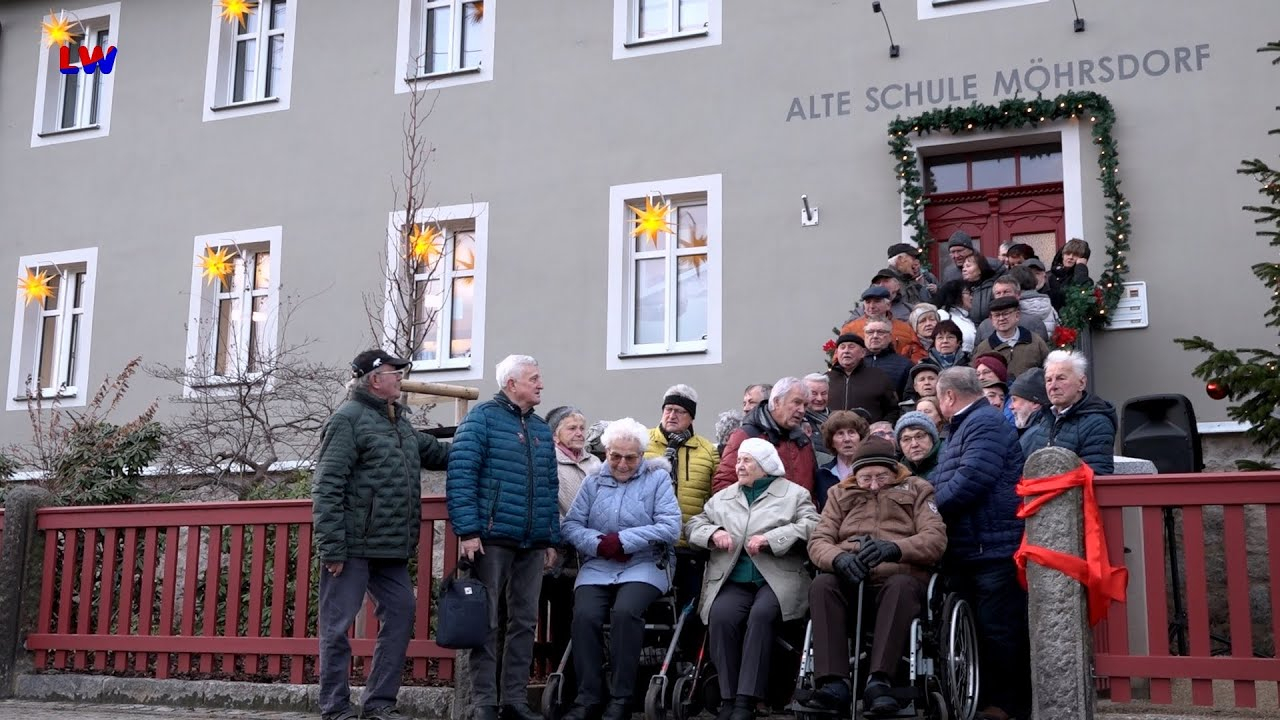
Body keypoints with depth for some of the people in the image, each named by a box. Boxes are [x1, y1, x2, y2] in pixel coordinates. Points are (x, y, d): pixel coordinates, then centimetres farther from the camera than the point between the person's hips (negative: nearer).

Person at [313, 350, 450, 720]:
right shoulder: (349, 419, -9)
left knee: (401, 614, 9)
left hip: (391, 549, 9)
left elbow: (436, 453, 31)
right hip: (354, 546, -8)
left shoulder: (399, 422, 16)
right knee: (338, 624, 0)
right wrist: (331, 547, -19)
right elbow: (327, 488, -14)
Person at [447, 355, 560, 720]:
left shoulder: (542, 430, 17)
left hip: (533, 544, 6)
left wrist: (552, 539, 13)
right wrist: (468, 530, -17)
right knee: (486, 622, -1)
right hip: (491, 539, -6)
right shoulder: (483, 417, -3)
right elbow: (460, 474, -11)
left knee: (525, 622, 8)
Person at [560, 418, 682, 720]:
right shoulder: (594, 481, 16)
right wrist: (599, 544, -14)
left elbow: (670, 527, -7)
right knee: (585, 615, -26)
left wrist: (622, 541, -13)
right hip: (598, 567, 3)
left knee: (625, 612, -31)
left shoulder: (658, 479, 6)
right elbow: (571, 525, 6)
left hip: (644, 566, -2)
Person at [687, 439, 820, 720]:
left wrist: (770, 539, -13)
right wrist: (713, 532, 0)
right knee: (721, 615, -31)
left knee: (762, 614, -35)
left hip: (779, 579, -3)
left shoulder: (794, 493, 13)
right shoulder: (723, 497, 26)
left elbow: (811, 526, -2)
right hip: (732, 581, 3)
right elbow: (693, 525, 23)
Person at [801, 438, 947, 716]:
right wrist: (839, 559, -18)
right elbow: (818, 540, 8)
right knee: (822, 585, -31)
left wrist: (894, 549, -21)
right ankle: (834, 683, -39)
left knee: (902, 587, -36)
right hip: (849, 578, 2)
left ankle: (879, 682, -45)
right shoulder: (841, 494, 21)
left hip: (898, 577, -2)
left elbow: (936, 539, -1)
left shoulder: (916, 490, 16)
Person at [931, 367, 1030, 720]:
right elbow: (946, 483, 24)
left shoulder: (986, 422, -11)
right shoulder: (965, 427, 22)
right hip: (967, 548, 11)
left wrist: (930, 507, -12)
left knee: (998, 628, -6)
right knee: (975, 628, 14)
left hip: (992, 547, -11)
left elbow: (971, 479, -23)